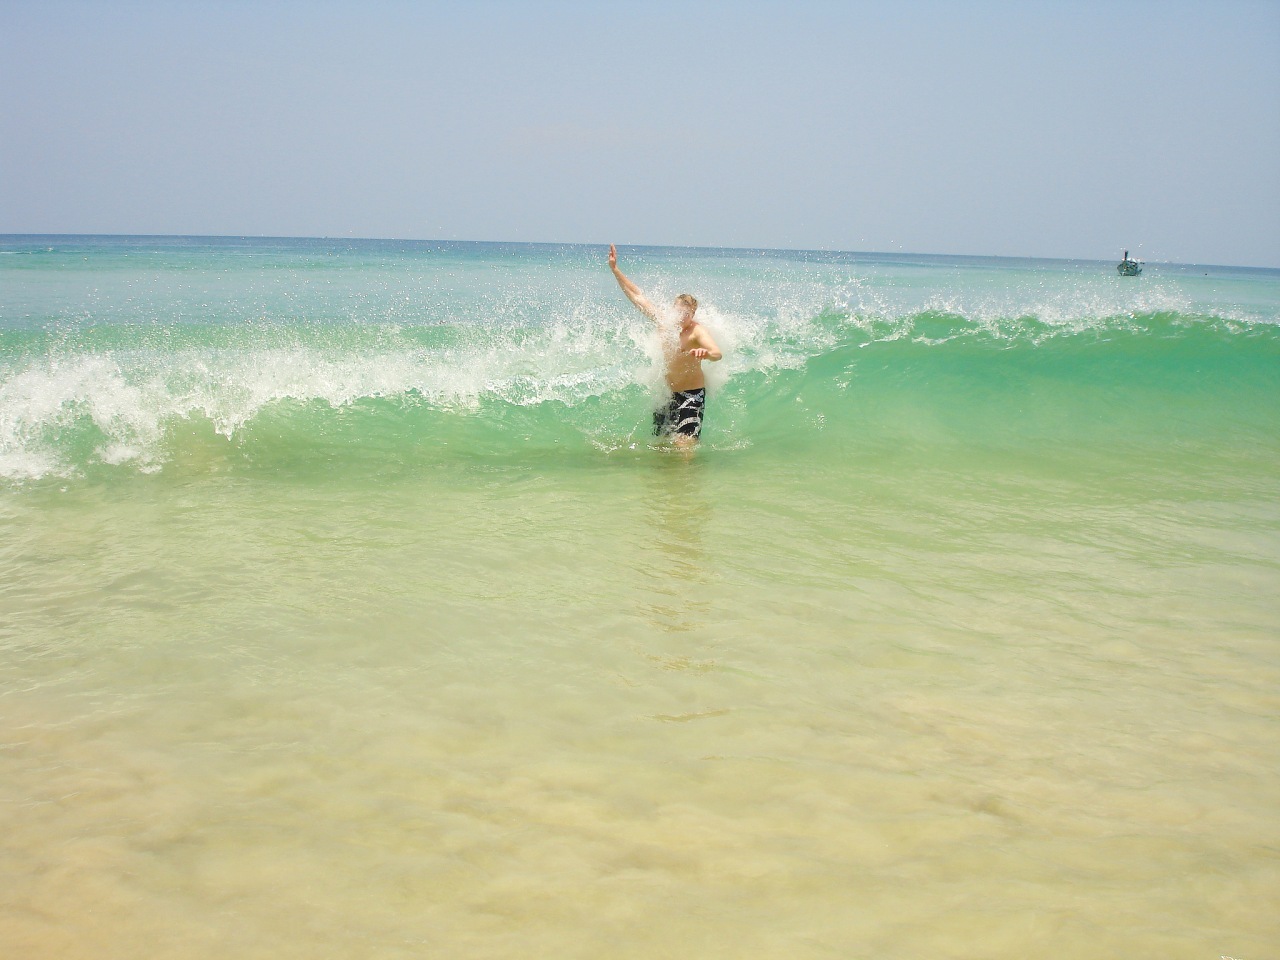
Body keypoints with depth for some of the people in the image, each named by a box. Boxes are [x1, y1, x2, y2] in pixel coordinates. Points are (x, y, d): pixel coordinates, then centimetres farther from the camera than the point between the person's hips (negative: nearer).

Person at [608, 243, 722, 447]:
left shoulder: (697, 331, -17)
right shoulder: (664, 323, -2)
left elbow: (717, 354, -36)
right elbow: (637, 295, 7)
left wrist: (706, 353, -60)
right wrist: (615, 269, 7)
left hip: (692, 394, -6)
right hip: (665, 392, 6)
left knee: (683, 445, -20)